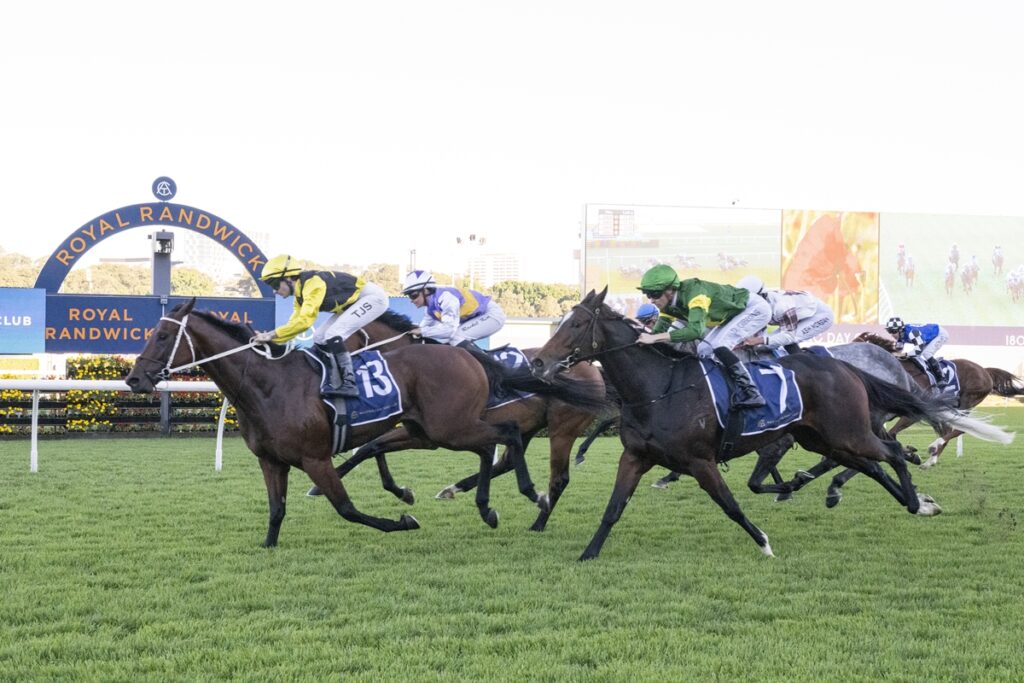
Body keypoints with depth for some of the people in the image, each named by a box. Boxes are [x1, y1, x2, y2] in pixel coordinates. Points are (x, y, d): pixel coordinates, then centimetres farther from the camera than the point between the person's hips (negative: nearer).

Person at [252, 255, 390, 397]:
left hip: (373, 297, -11)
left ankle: (349, 384, -23)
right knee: (319, 339, 7)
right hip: (355, 301, 11)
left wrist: (272, 334, -30)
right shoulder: (301, 295, 5)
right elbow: (294, 324, 9)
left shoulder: (313, 283, -26)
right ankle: (337, 384, 8)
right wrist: (269, 339, -5)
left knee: (332, 335, -23)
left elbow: (304, 321, -34)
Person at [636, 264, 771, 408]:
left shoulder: (695, 292, -35)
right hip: (733, 313, 9)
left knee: (718, 345, -24)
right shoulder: (669, 306, -8)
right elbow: (659, 331, -4)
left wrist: (654, 338, -51)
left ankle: (751, 393, -22)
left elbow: (696, 330, -48)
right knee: (704, 350, 3)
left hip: (756, 309, -9)